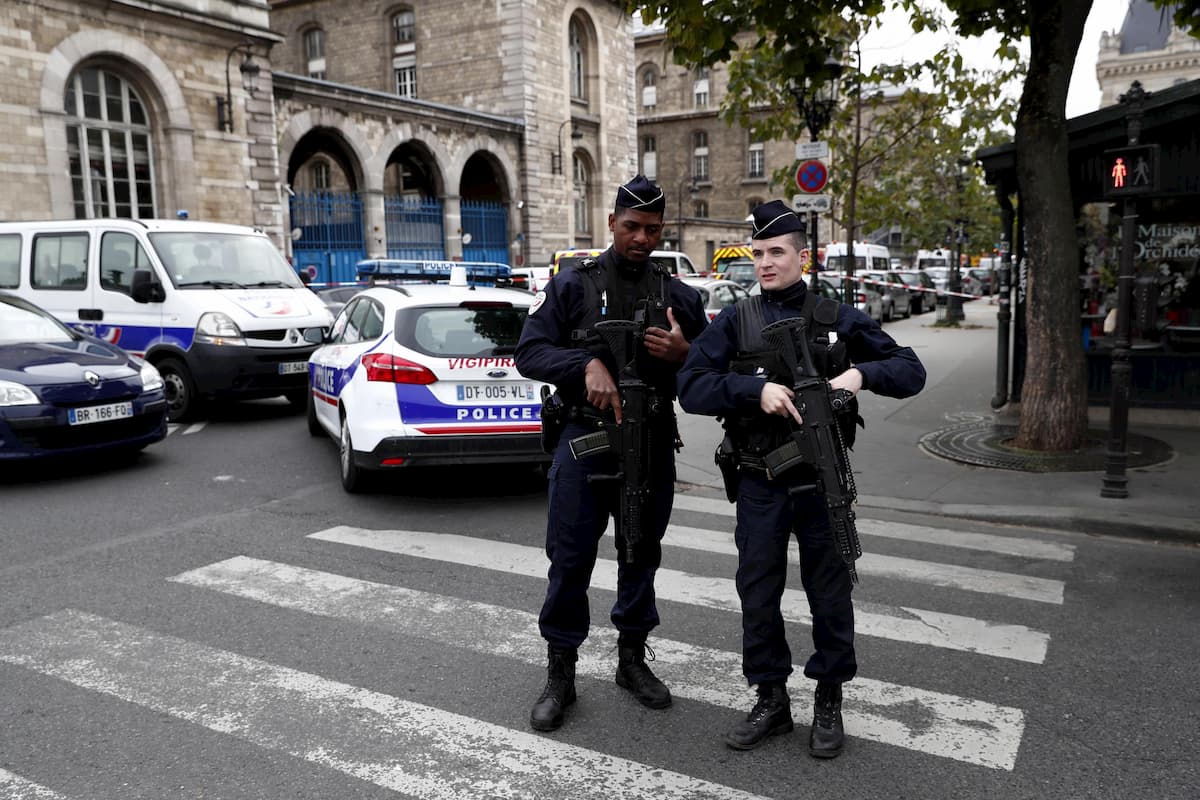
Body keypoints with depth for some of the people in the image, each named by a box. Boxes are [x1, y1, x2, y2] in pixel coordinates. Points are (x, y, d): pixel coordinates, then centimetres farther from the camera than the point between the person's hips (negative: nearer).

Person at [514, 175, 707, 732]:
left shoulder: (680, 298, 7)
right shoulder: (572, 285, -1)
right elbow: (529, 352, -8)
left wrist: (683, 356, -12)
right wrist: (587, 363, -24)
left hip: (653, 448, 3)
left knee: (641, 556, 14)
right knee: (570, 561, 1)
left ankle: (633, 660, 33)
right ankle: (560, 676, 17)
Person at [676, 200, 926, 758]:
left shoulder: (839, 320, 2)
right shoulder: (733, 323, 1)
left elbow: (910, 371, 3)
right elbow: (691, 388, -10)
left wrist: (862, 373, -17)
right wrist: (756, 388, -23)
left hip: (822, 483, 0)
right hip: (760, 487, 1)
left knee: (830, 595, 9)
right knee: (758, 595, 9)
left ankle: (829, 703, 29)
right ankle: (770, 701, 27)